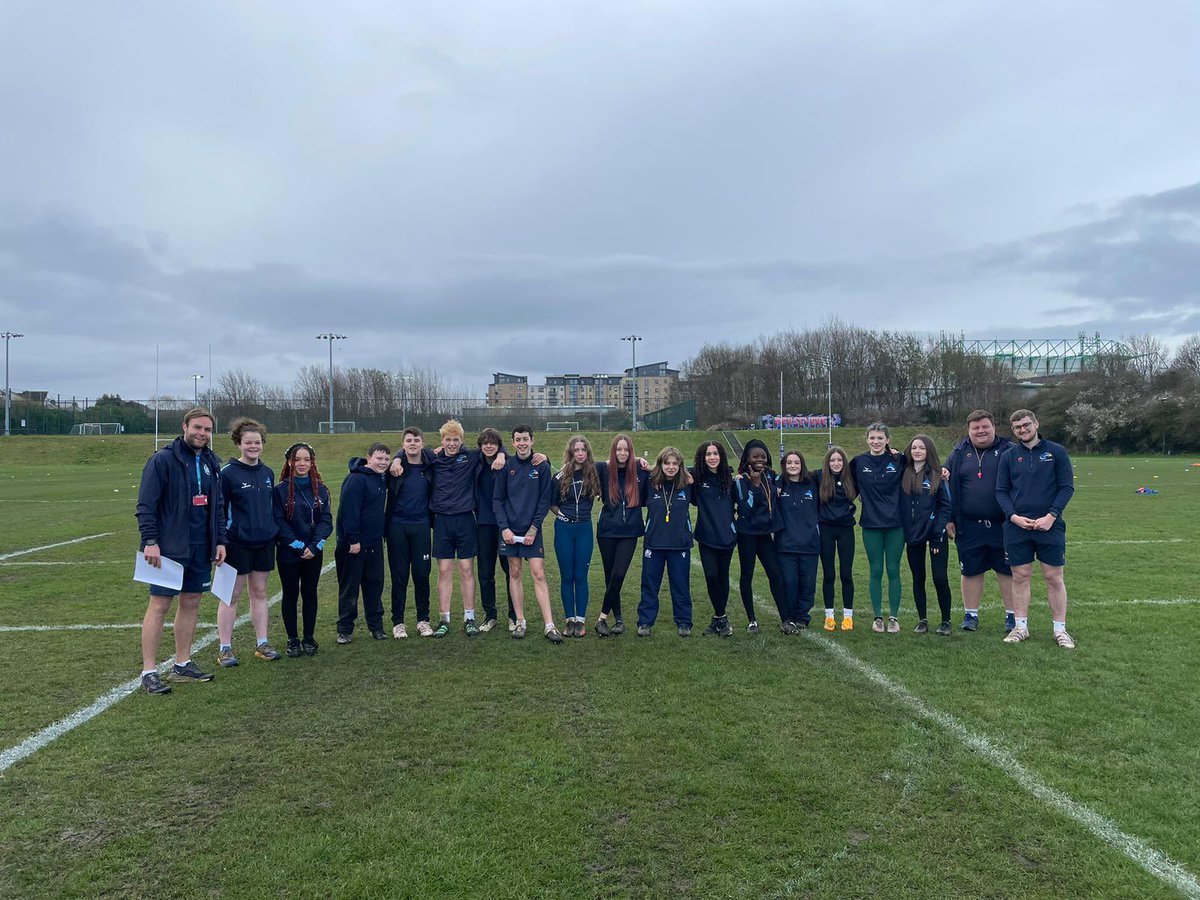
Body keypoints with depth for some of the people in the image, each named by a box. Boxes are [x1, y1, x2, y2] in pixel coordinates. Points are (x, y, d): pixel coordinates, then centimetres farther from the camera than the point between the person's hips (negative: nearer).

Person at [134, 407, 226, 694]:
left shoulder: (211, 463, 11)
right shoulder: (163, 460, -9)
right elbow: (146, 504, -12)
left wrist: (220, 540, 11)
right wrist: (150, 541, -18)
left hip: (201, 549, 7)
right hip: (169, 549, -7)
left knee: (191, 604, 12)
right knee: (159, 606, -3)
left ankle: (182, 665, 22)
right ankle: (149, 672, 4)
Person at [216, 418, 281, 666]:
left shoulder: (268, 473, 8)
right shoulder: (228, 473, -8)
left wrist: (275, 532, 14)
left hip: (264, 543, 5)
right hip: (237, 543, -5)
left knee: (259, 592, 12)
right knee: (231, 595, 3)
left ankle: (262, 644, 19)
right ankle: (224, 648, 12)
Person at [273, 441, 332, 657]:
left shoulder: (320, 489, 4)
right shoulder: (280, 490, -5)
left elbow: (326, 520, 0)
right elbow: (279, 522, -9)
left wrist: (314, 546, -12)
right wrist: (299, 546, -14)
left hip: (314, 553, 3)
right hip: (288, 553, -2)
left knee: (310, 594, 9)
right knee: (290, 595, 7)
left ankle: (309, 638, 19)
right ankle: (293, 640, 17)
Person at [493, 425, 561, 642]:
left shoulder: (542, 466, -2)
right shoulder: (507, 465, 1)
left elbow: (545, 500, -1)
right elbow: (498, 499, 3)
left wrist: (534, 528, -8)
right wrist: (504, 528, -8)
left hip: (532, 530, -2)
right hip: (510, 529, 2)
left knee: (539, 574, -5)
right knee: (514, 573, 7)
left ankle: (550, 626, -4)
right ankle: (520, 622, 17)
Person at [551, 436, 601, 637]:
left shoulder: (594, 473, -2)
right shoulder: (561, 476, -1)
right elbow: (551, 502, 7)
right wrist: (561, 513, -4)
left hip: (584, 529, 0)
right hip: (564, 529, 0)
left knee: (581, 576, 2)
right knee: (566, 576, 5)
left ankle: (581, 620, 10)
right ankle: (569, 620, 13)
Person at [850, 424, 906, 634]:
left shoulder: (899, 461, -2)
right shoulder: (859, 462, 1)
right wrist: (859, 494, 3)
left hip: (895, 524, 0)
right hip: (871, 524, 1)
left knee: (893, 571, 4)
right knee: (876, 571, 5)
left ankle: (894, 617, 14)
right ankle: (878, 617, 14)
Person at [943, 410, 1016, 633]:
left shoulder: (1009, 451, 1)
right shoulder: (958, 454, 8)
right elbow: (947, 487, 10)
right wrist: (949, 519, 5)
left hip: (1002, 525, -2)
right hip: (968, 527, 2)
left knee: (1008, 571, 5)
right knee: (971, 571, 9)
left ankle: (1012, 615, 17)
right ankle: (970, 615, 20)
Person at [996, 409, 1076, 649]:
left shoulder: (1057, 451, 2)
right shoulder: (1008, 456, 7)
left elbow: (1067, 487, -1)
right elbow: (1001, 491, 7)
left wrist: (1051, 516, -11)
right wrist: (1013, 516, -8)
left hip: (1050, 527, -2)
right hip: (1016, 527, 2)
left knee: (1054, 578, 3)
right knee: (1020, 577, 6)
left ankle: (1060, 629, 14)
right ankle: (1020, 626, 16)